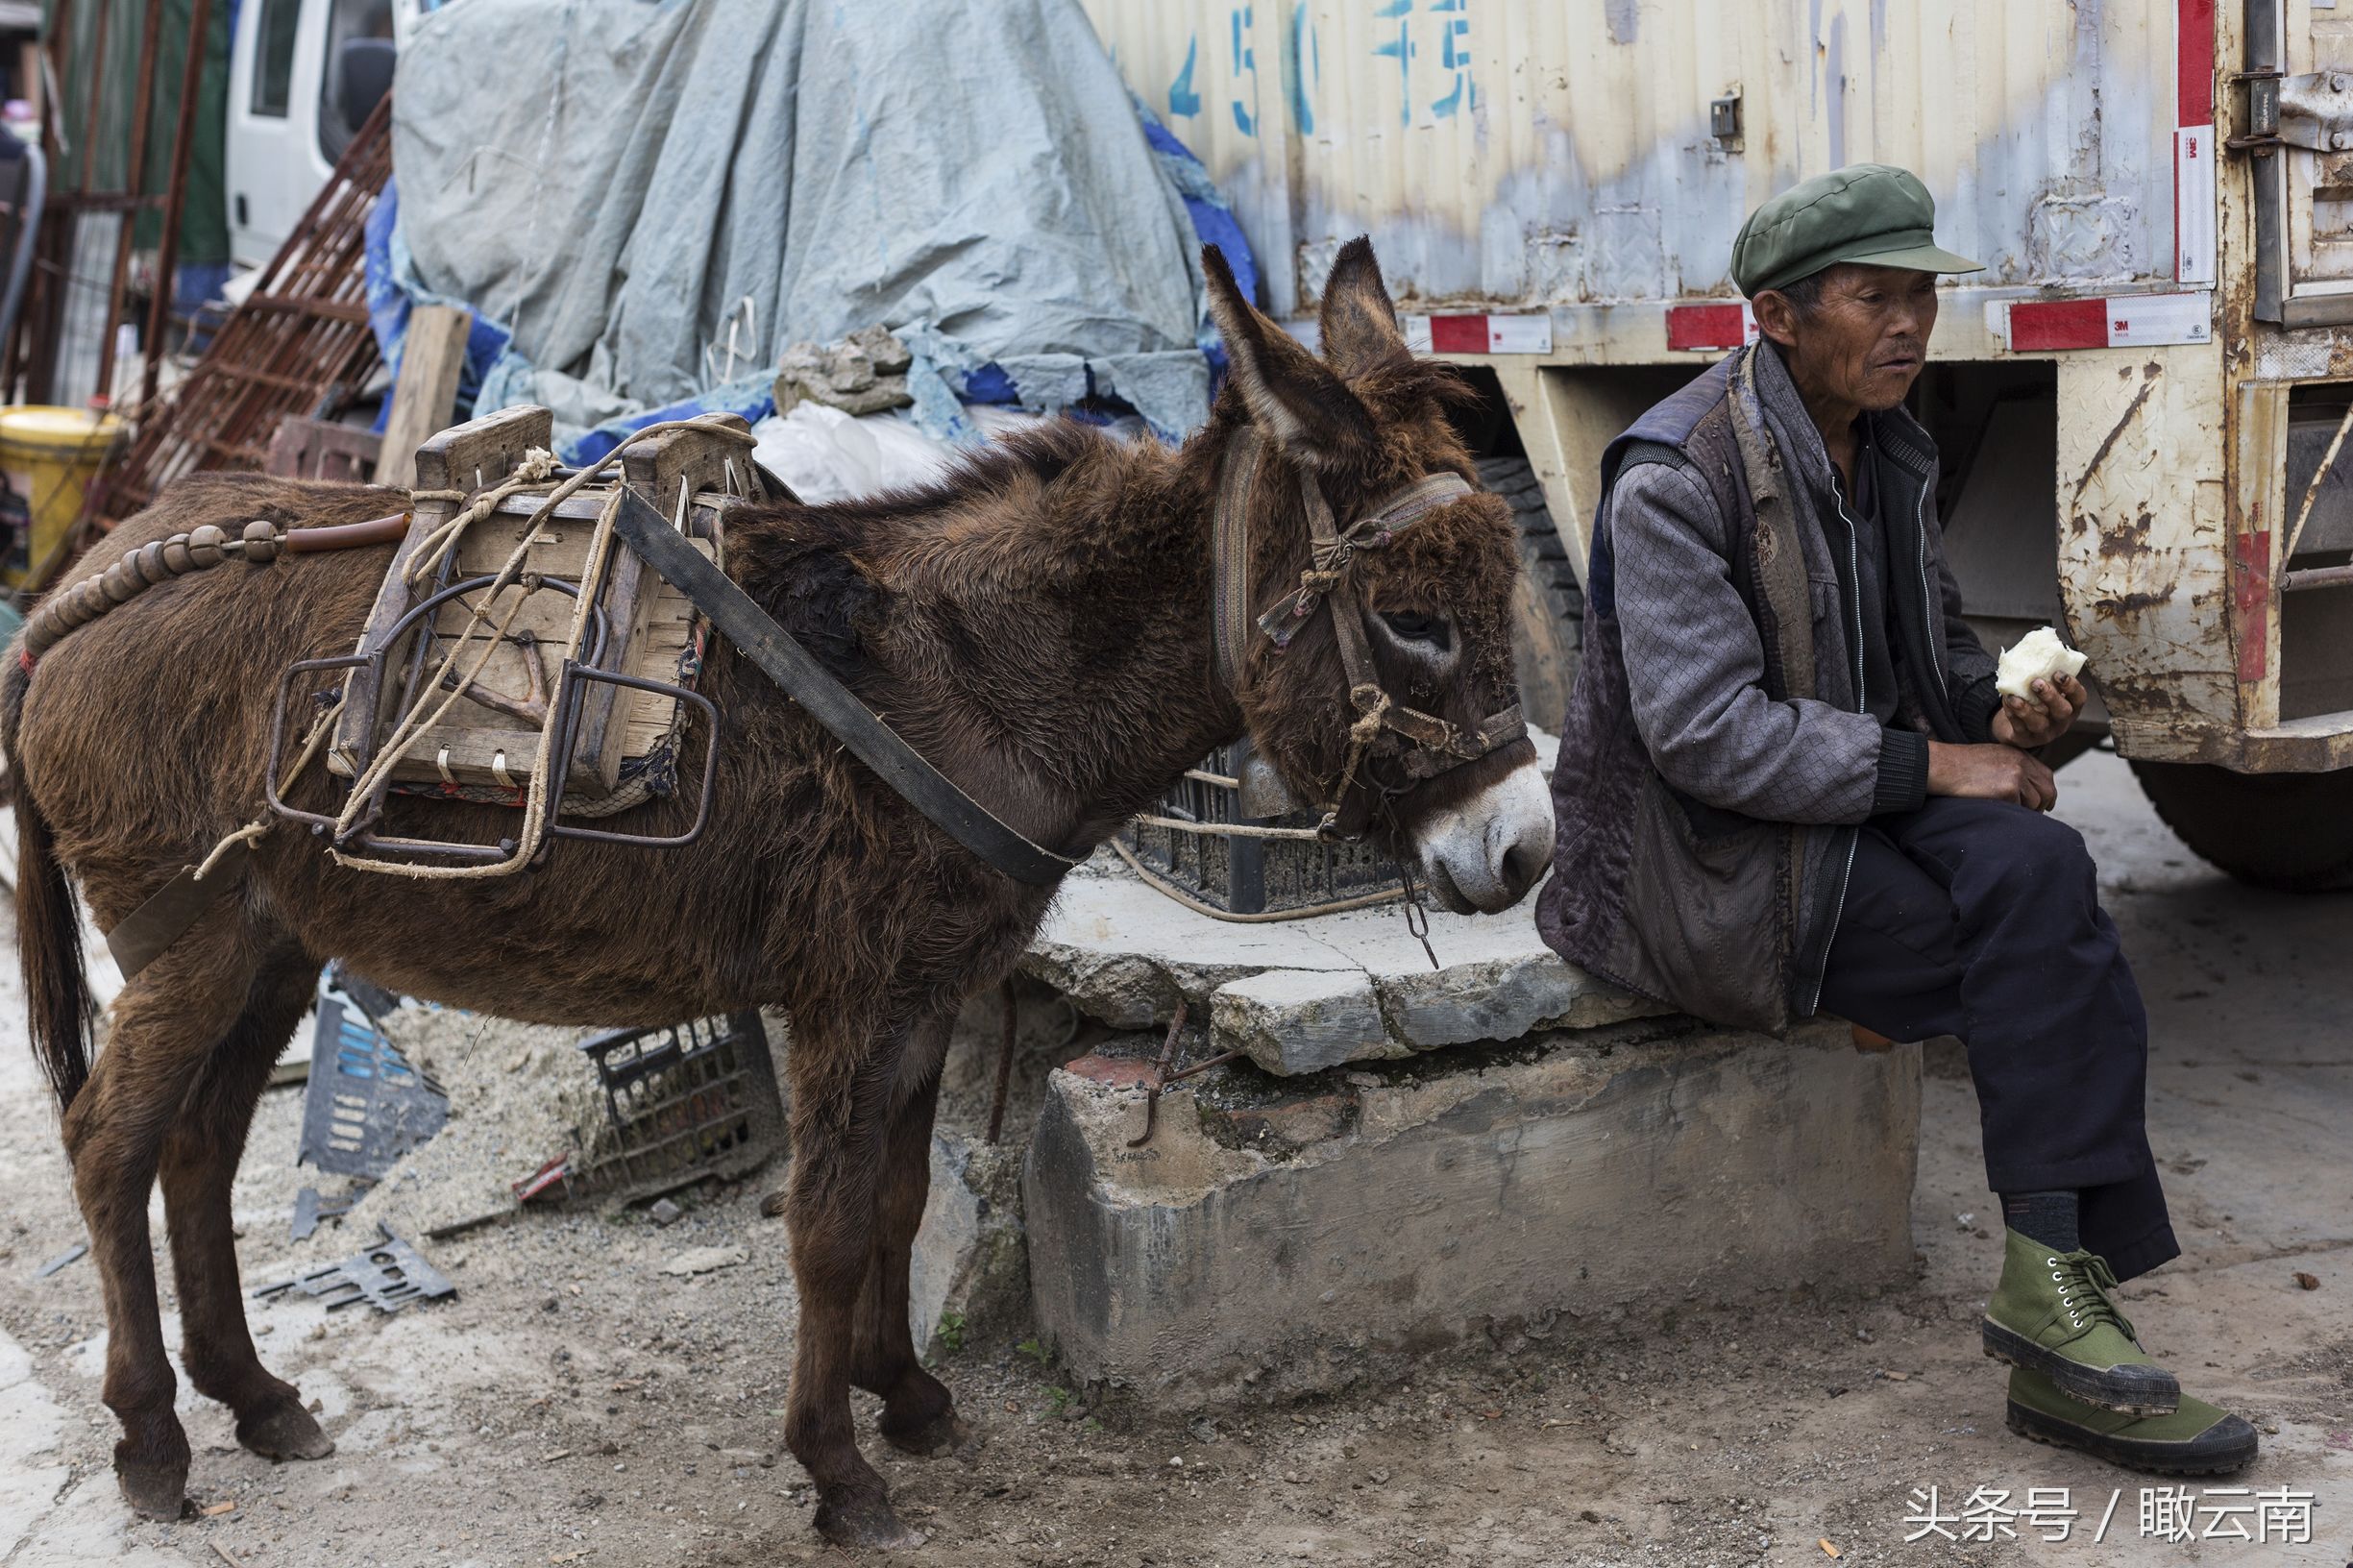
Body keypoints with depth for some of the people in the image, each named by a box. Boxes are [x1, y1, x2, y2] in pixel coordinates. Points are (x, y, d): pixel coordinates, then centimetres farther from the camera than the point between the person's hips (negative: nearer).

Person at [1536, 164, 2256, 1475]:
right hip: (1713, 858, -7)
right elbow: (1704, 731, -23)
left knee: (2039, 870, -23)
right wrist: (1929, 765, -22)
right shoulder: (1673, 479, -16)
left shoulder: (1891, 452, 10)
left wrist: (1999, 709, -2)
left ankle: (2055, 1301, -20)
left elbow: (1939, 644, 22)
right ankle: (2061, 1293, -13)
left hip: (1860, 811, 7)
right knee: (2052, 939, -23)